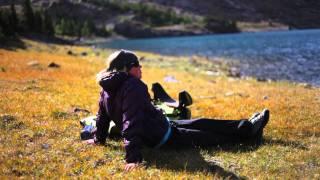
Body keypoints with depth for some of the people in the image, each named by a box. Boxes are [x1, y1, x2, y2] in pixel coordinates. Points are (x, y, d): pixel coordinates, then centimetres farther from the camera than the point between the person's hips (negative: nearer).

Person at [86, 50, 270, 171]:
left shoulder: (108, 89, 2)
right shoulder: (133, 86, -27)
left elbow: (103, 116, 14)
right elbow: (132, 121, -37)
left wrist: (99, 139, 30)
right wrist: (133, 157, -43)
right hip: (162, 136, -10)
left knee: (201, 124, 17)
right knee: (207, 135, 5)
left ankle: (248, 126, 26)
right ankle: (249, 130, 20)